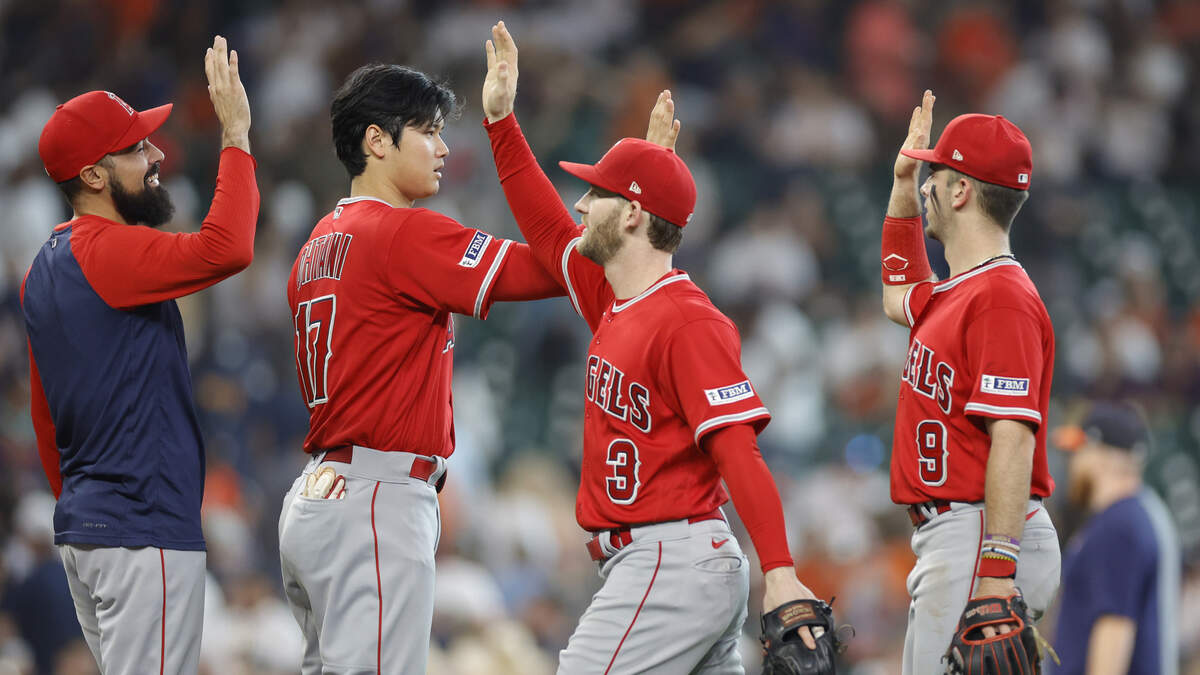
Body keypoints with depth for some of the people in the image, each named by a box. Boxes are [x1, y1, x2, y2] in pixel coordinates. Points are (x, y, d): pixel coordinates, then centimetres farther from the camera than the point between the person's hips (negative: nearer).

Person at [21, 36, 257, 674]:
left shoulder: (46, 266, 16)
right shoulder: (108, 252, -15)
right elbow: (225, 249, -30)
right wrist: (236, 135, -21)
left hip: (79, 526, 10)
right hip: (143, 534, -10)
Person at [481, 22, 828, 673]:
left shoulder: (688, 324, -15)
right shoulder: (614, 302, 13)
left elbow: (738, 450, -22)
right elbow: (548, 231, 28)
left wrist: (780, 573, -30)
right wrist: (501, 120, 26)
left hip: (676, 563, -10)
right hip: (644, 563, 10)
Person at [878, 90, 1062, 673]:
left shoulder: (1002, 298, -14)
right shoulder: (954, 294, 17)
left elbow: (1013, 438, -22)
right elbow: (899, 298, 44)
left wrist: (997, 570, -29)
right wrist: (903, 185, 35)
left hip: (984, 533, -11)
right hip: (944, 538, 11)